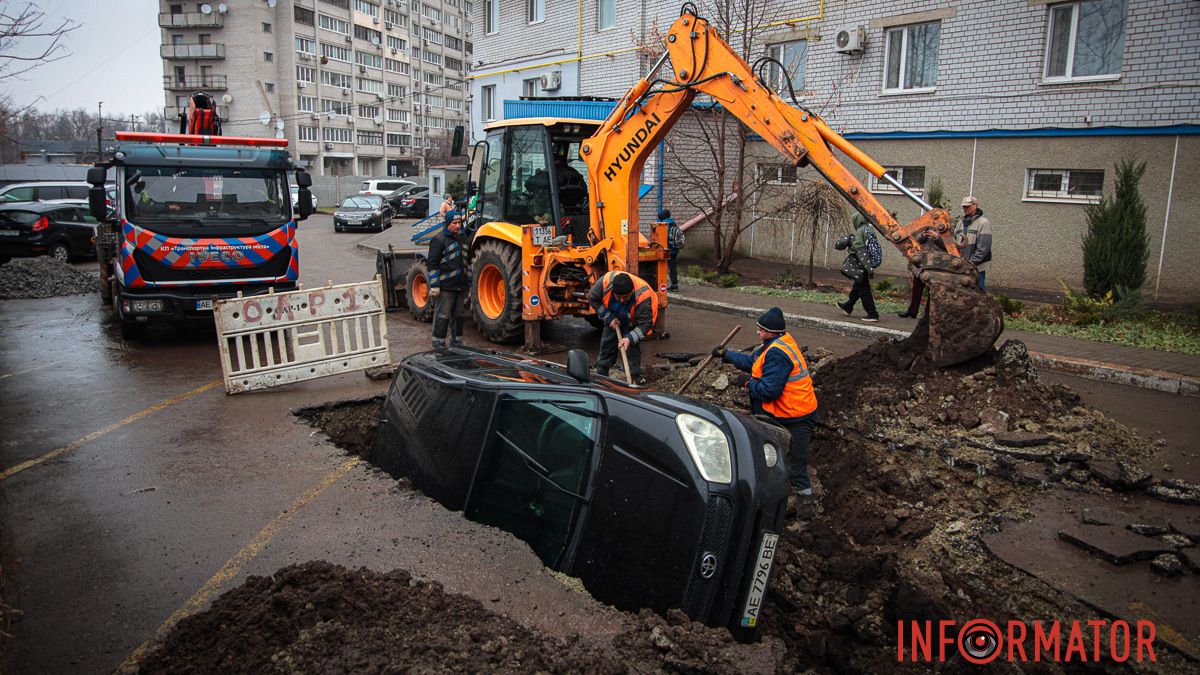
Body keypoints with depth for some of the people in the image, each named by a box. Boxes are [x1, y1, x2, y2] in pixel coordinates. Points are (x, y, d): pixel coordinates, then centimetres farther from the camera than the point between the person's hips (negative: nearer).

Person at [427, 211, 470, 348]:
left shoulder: (464, 238, 16)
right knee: (442, 315, -4)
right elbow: (432, 264, -12)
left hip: (460, 286, 7)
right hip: (445, 286, -7)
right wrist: (434, 286, -17)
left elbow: (468, 262, 24)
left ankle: (456, 341, 23)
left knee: (458, 315, 13)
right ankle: (438, 343, 6)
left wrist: (469, 283, 21)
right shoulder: (439, 239, -8)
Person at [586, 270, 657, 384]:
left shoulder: (643, 296, -44)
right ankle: (601, 373, 21)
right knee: (607, 342, 7)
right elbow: (592, 299, -19)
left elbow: (645, 324, -36)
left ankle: (635, 375, 2)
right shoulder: (605, 281, -38)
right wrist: (608, 318, -22)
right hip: (613, 317, 3)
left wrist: (630, 338, -48)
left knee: (633, 345, -12)